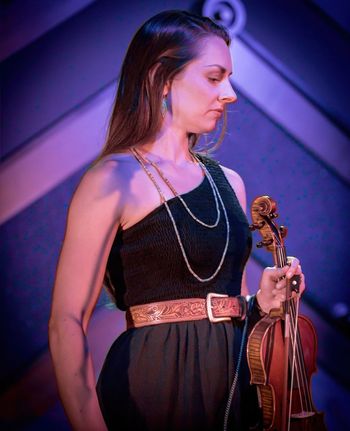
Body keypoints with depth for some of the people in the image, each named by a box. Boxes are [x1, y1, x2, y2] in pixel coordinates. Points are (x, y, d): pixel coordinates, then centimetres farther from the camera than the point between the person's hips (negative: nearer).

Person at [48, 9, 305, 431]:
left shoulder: (229, 182, 11)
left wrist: (262, 302, 0)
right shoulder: (115, 179, -10)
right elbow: (67, 323, -15)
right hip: (153, 385, -6)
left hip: (233, 387, 7)